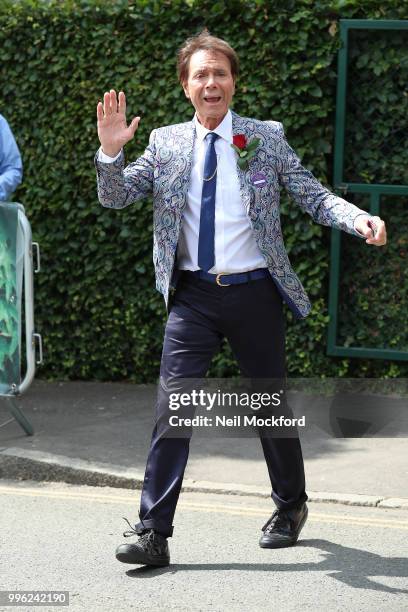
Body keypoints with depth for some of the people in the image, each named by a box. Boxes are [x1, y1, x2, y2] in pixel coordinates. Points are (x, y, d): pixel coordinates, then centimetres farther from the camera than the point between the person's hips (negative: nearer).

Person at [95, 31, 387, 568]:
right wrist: (111, 150, -16)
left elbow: (314, 197, -2)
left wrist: (360, 220, -20)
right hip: (192, 296, 1)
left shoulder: (267, 138, 1)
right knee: (172, 408, -8)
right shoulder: (164, 144, 4)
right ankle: (153, 533, -6)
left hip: (254, 293, 0)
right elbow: (115, 197, 2)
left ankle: (290, 507, 35)